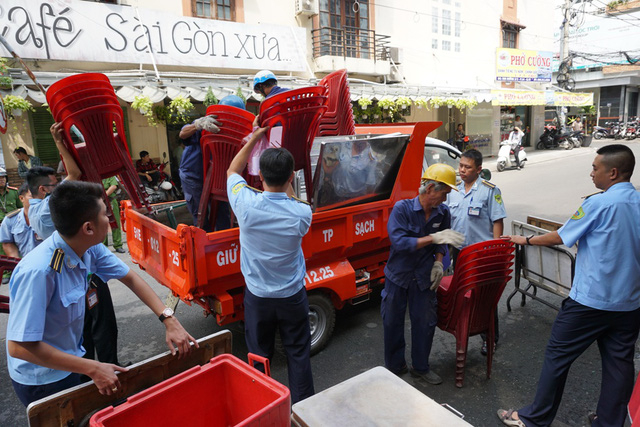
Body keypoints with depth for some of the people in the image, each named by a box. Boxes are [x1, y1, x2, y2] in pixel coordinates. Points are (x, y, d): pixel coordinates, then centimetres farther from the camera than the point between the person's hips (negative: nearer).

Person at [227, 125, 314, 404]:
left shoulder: (246, 204, -21)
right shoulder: (302, 213, -22)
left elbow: (232, 171, 1)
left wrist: (254, 138, 6)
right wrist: (287, 187, 8)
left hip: (257, 296, 1)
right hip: (292, 296, -1)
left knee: (259, 356, 19)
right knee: (298, 354, 16)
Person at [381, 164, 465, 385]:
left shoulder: (442, 212, -5)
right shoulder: (402, 208, -19)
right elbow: (399, 242, -28)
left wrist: (438, 261, -6)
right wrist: (433, 238, -32)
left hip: (423, 277, 3)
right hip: (398, 275, -3)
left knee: (425, 323, 10)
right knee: (393, 322, 11)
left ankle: (421, 367, 33)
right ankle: (395, 366, 33)